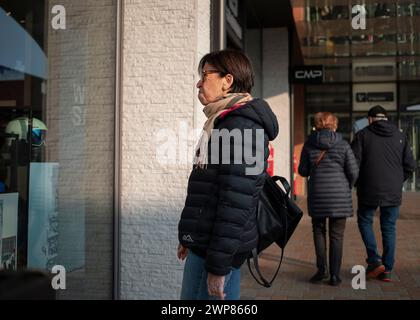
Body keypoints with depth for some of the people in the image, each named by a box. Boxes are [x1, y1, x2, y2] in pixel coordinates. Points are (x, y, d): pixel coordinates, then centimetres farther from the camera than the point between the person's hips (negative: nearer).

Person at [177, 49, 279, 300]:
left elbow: (235, 202, -23)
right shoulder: (222, 122, 16)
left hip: (218, 249, -10)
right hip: (202, 245, 10)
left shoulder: (240, 126, -17)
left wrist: (218, 265, -22)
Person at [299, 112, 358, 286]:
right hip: (339, 195, -1)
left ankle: (322, 268, 8)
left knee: (319, 231, 17)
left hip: (317, 194, 1)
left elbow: (303, 171, 3)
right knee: (336, 235, 7)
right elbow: (353, 171, -4)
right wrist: (348, 188, 14)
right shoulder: (343, 145, -4)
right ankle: (335, 275, 9)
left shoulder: (309, 144, -1)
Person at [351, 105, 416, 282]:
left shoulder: (363, 134, -2)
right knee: (389, 228, 12)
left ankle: (374, 261, 2)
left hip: (369, 190, -3)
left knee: (365, 221, 16)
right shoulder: (400, 136, 7)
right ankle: (387, 270, 13)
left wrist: (357, 182, 7)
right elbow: (410, 165, 5)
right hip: (393, 193, 3)